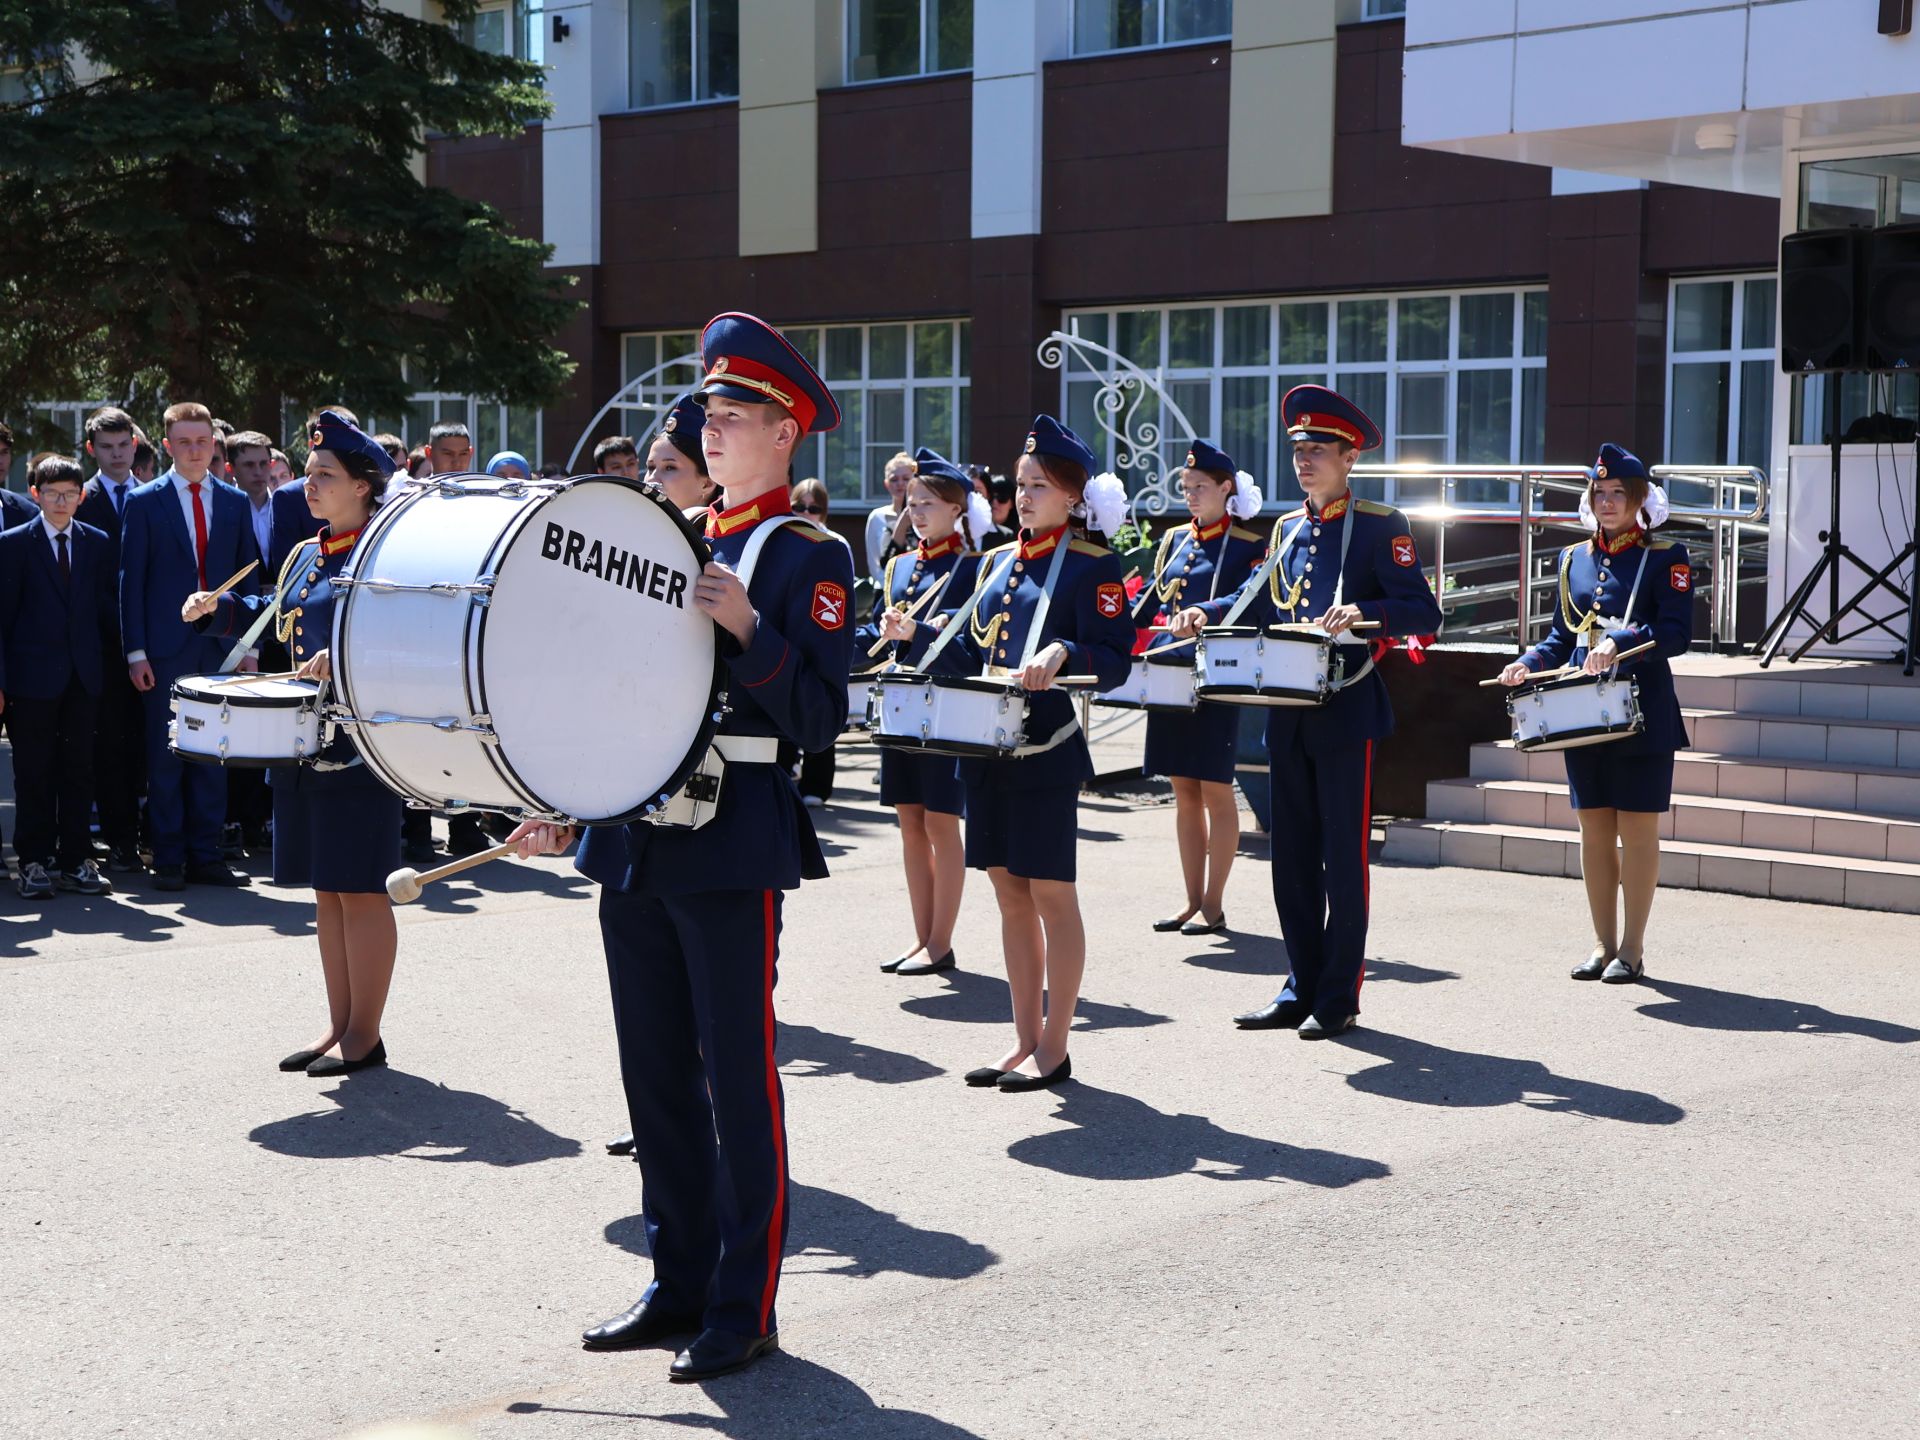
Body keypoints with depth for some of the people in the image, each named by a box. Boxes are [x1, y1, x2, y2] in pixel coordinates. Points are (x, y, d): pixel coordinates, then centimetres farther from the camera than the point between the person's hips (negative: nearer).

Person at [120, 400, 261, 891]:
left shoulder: (234, 502, 9)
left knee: (212, 754, 6)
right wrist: (136, 652, -8)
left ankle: (206, 856, 13)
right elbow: (131, 581, -1)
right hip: (166, 648, -3)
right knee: (166, 757, 2)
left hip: (220, 647, 3)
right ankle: (168, 860, 9)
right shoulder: (144, 502, 1)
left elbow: (248, 577, 11)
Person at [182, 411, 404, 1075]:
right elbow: (277, 617, 26)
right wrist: (219, 607, 11)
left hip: (361, 746, -9)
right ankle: (339, 1027, 23)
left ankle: (364, 1036, 7)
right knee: (326, 888, 13)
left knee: (360, 889, -2)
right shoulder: (304, 555, 15)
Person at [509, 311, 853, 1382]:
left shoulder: (808, 559, -4)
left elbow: (820, 718, -12)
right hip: (634, 839, 7)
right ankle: (680, 1282, 24)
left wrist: (749, 630, -24)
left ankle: (746, 1308, 8)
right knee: (656, 1076, 12)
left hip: (733, 846, -7)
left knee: (738, 1077, -1)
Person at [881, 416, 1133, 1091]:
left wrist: (1062, 653, -29)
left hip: (1047, 750, -7)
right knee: (1010, 891, 11)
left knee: (1051, 893, 0)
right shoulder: (997, 561, 15)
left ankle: (1054, 1048, 9)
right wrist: (915, 633, 6)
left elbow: (1115, 659, -13)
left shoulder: (1092, 565, -5)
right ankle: (1025, 1040, 20)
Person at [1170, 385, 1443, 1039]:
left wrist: (1360, 612, -28)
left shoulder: (1380, 526, -5)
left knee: (1344, 860, -1)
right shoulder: (1287, 529, 15)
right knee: (1293, 861, 10)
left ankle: (1339, 999, 7)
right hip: (1289, 716, 7)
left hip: (1347, 713, -6)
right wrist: (1205, 613, 4)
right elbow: (1258, 603, 22)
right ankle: (1302, 989, 19)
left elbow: (1424, 613, -12)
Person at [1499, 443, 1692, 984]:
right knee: (1594, 829, 8)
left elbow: (1677, 632, -13)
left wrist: (1620, 643, -27)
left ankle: (1632, 948, 7)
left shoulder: (1665, 557, -3)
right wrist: (1528, 664, -2)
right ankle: (1603, 944, 16)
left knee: (1637, 829, 0)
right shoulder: (1573, 559, 13)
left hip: (1643, 715, -5)